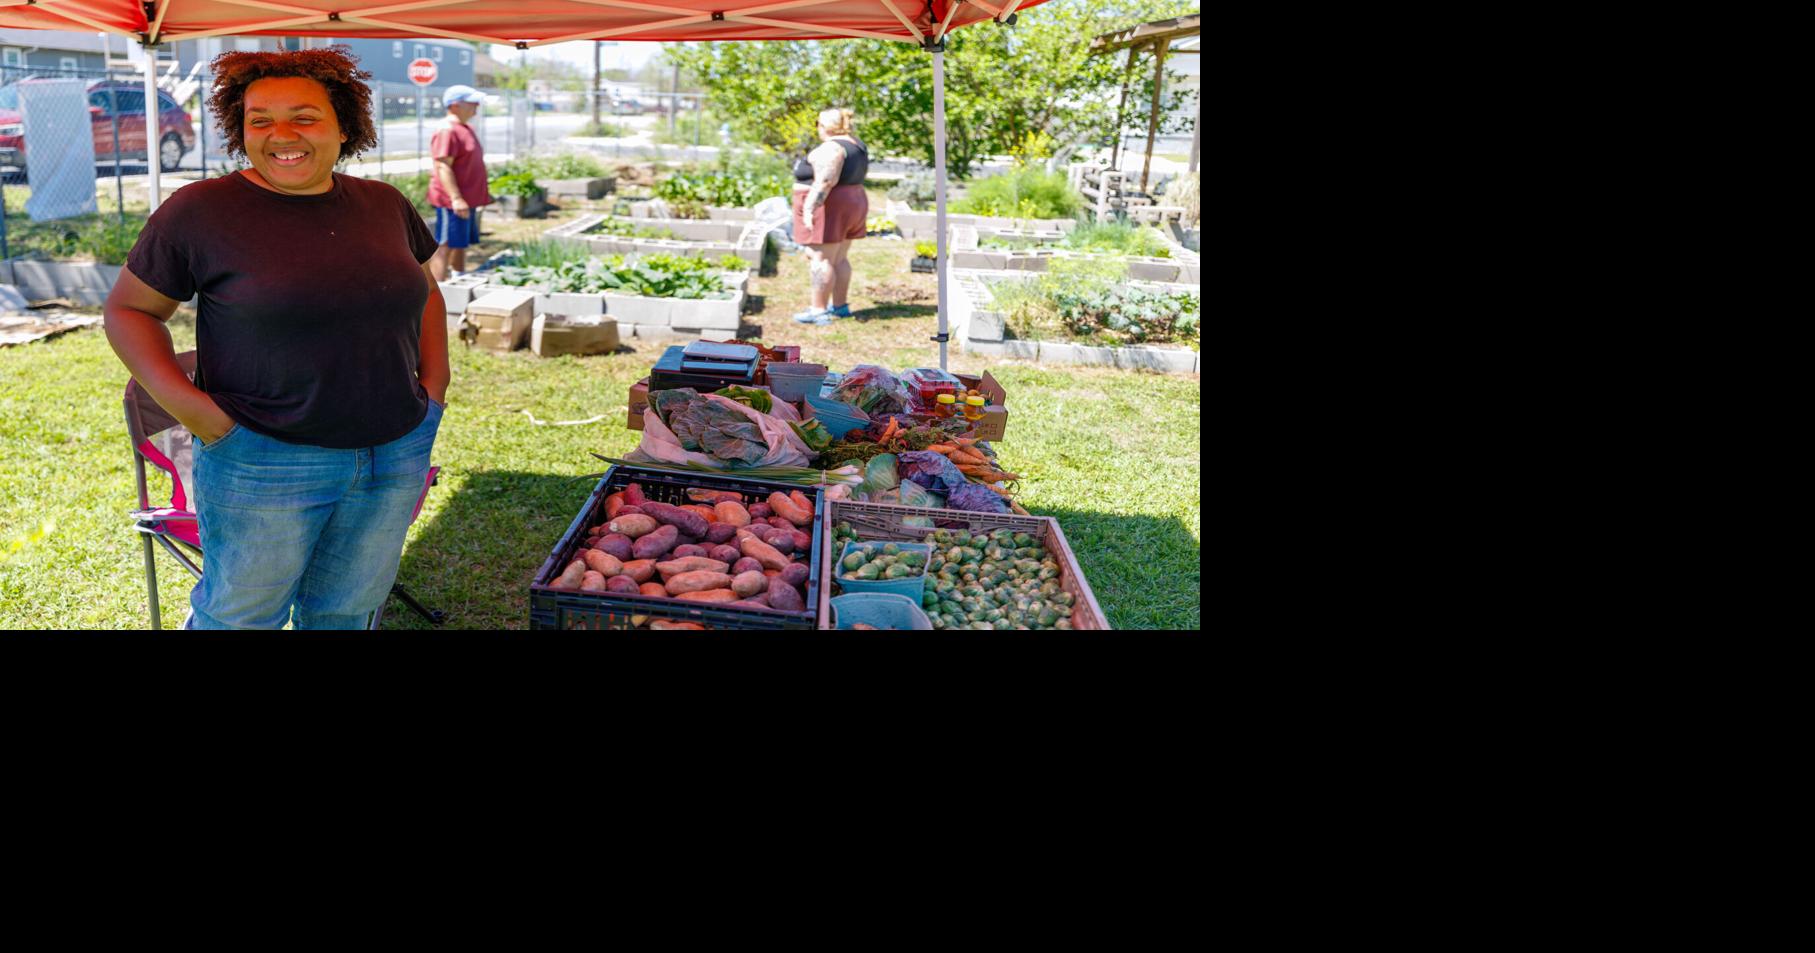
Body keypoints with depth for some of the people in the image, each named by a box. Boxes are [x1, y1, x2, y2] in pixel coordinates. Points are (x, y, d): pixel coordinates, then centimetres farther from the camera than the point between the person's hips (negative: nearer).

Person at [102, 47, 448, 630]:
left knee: (348, 611, 17)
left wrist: (434, 385, 8)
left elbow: (425, 290, 20)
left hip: (397, 456, 4)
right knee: (239, 614, 11)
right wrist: (182, 401, -14)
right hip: (262, 463, -4)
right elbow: (127, 308, 0)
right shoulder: (199, 211, -8)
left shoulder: (385, 205, 5)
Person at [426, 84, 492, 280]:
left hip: (467, 200, 10)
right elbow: (442, 167, -22)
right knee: (445, 247, -10)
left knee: (462, 244, 16)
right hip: (452, 201, -10)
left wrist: (483, 194, 27)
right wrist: (455, 198, -30)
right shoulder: (447, 131, -15)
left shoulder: (466, 127, 16)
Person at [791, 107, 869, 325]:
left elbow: (825, 182, -26)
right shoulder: (855, 144, 12)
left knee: (821, 259, -7)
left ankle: (819, 311, -6)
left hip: (828, 209, -10)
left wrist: (809, 209, -27)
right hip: (850, 206, 10)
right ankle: (840, 305, 19)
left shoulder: (831, 148, -17)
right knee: (838, 259, 14)